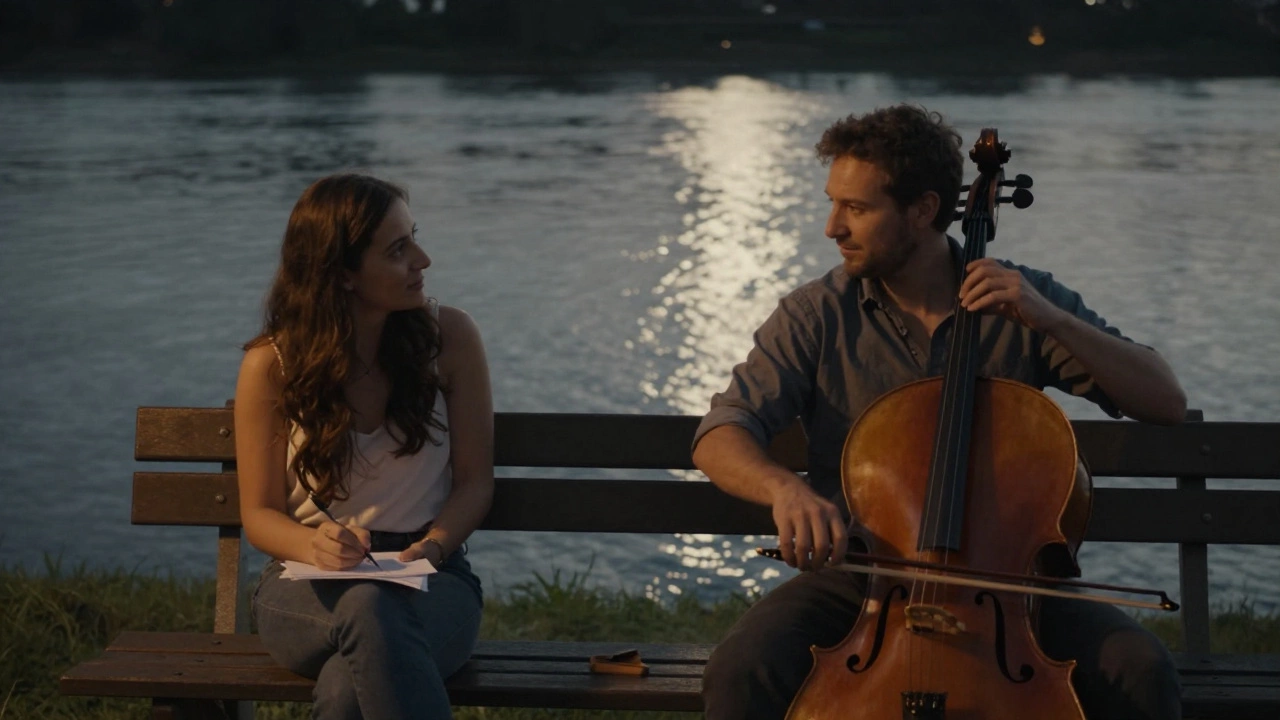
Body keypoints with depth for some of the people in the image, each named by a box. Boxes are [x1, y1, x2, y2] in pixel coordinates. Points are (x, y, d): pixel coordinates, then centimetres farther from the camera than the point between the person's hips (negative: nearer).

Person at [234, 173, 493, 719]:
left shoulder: (449, 336, 0)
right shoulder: (271, 365, -2)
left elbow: (474, 482, 5)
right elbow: (259, 514, 4)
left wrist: (430, 548, -15)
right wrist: (314, 545, -19)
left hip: (429, 576, 0)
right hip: (307, 587, 1)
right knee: (368, 612, -40)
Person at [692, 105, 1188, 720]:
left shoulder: (1022, 302, -2)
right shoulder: (816, 314, -3)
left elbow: (1168, 404, -5)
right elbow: (721, 436, -9)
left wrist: (1051, 320, -19)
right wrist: (784, 488, -32)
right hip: (856, 574, 0)